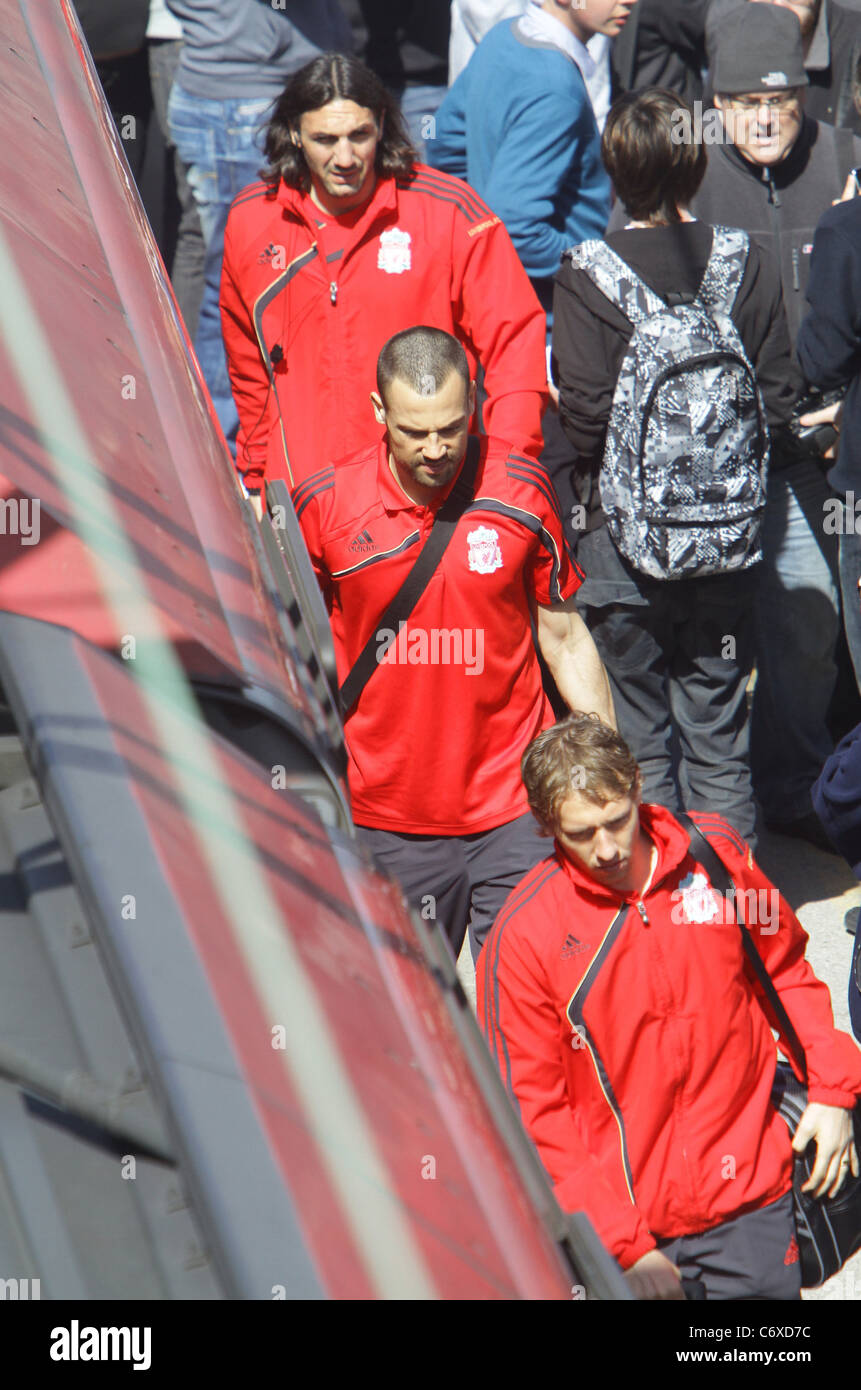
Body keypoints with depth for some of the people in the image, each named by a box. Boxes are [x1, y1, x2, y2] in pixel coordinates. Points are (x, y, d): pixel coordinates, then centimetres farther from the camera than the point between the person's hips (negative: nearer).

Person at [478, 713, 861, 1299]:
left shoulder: (715, 850, -3)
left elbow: (786, 969, 14)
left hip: (746, 1186, 2)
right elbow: (533, 1110, -10)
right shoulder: (522, 936, -13)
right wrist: (623, 1246, -14)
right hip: (623, 1213, -2)